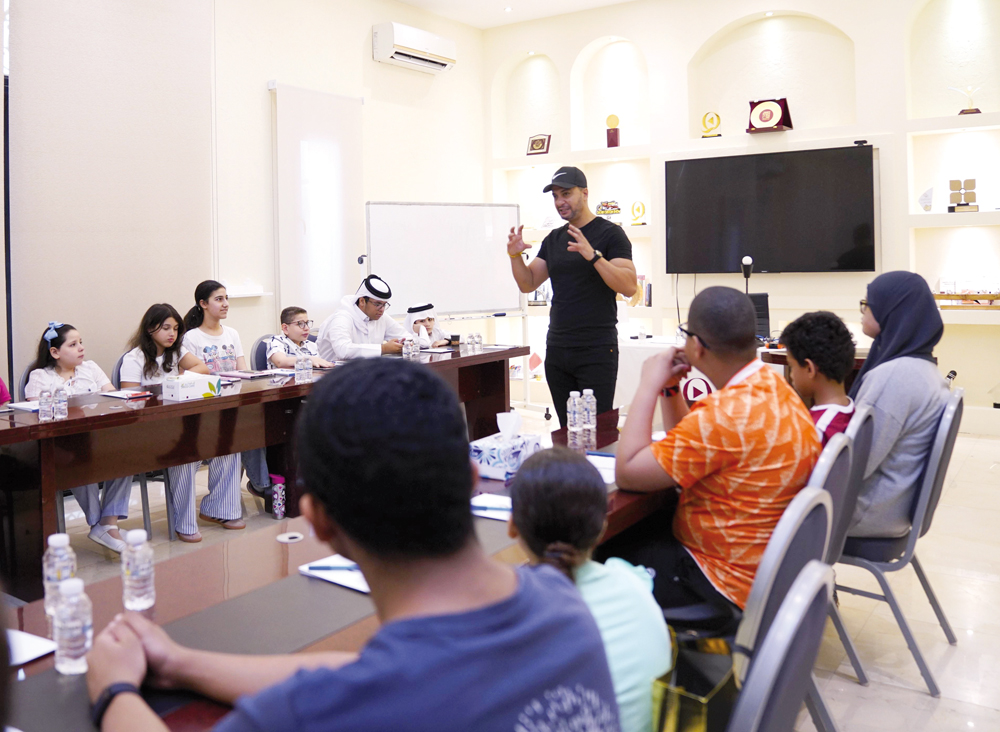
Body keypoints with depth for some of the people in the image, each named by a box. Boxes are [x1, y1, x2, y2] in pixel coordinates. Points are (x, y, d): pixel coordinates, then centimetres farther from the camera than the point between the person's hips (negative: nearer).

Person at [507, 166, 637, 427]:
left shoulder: (610, 234, -4)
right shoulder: (554, 239, 16)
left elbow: (629, 287, -15)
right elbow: (528, 284, 14)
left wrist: (592, 255, -27)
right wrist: (515, 255, -4)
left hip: (596, 351, -6)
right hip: (556, 350, 6)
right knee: (567, 429, 10)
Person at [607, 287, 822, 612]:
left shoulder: (728, 414, -31)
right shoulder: (770, 385, 0)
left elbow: (627, 473, -23)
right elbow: (691, 445, 13)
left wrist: (649, 386, -17)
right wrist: (670, 388, 0)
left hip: (729, 578, -9)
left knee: (601, 551, 5)